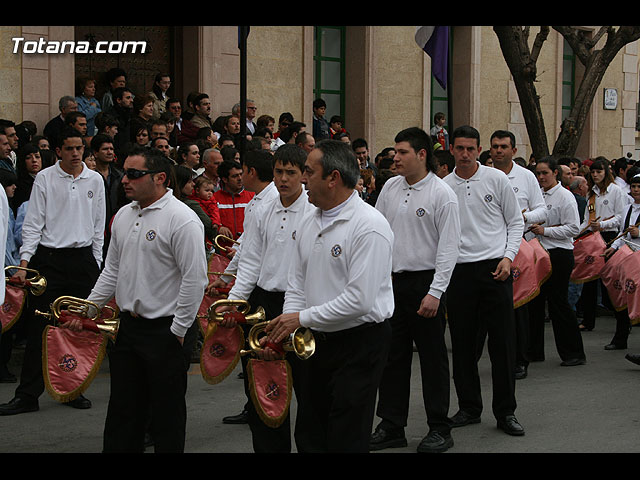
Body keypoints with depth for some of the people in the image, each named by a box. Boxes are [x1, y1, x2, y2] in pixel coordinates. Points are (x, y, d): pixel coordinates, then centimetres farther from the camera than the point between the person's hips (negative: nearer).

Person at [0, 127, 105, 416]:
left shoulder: (95, 180, 8)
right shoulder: (45, 178, 0)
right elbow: (33, 223, -3)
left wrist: (96, 262, 10)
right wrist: (24, 262, -11)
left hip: (83, 259, 3)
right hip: (49, 259, -3)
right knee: (40, 327, -5)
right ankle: (27, 395, -1)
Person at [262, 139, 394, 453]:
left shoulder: (368, 225, -18)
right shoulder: (309, 222, 9)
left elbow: (360, 300, -23)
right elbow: (296, 285, 15)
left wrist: (303, 318, -16)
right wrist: (285, 328, -2)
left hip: (360, 343, -8)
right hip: (317, 342, 8)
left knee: (346, 442, -2)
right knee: (309, 437, 14)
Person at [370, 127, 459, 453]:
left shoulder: (442, 194, -10)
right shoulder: (391, 187, 8)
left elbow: (448, 249, -12)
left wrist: (435, 292, -17)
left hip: (425, 283, -6)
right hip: (392, 280, 6)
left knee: (432, 357, 2)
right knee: (392, 355, 9)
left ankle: (440, 429, 12)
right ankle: (391, 427, 18)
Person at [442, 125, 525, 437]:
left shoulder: (497, 179, 2)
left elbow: (516, 222, 7)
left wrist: (508, 256, -6)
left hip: (495, 269, -2)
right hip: (459, 269, 2)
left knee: (503, 341, -1)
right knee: (462, 343, 7)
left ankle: (505, 411, 9)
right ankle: (469, 407, 20)